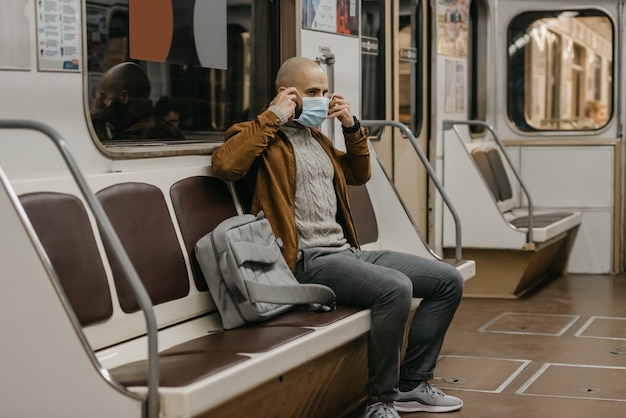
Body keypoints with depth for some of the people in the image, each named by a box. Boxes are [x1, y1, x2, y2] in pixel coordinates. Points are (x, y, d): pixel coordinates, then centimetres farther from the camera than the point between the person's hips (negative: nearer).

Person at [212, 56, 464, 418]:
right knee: (395, 288, -33)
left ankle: (411, 384, 9)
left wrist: (352, 126, 17)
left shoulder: (315, 136, 22)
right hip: (308, 261, -9)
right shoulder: (262, 136, -1)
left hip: (348, 252, 9)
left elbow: (358, 175, 32)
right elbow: (225, 163, -23)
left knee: (449, 280, 3)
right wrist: (273, 116, -15)